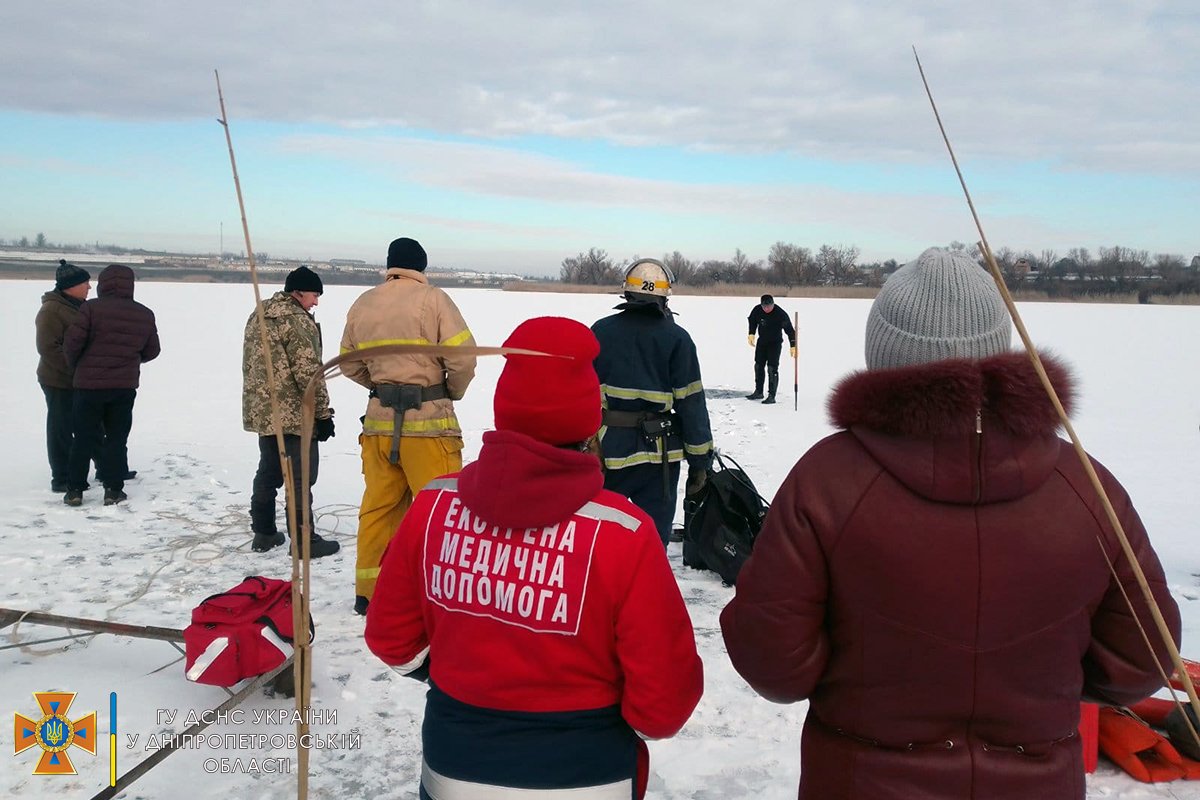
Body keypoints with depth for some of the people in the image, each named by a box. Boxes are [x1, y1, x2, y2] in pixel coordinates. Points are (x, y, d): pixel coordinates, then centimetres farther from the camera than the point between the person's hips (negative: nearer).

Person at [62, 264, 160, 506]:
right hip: (125, 386, 2)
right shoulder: (145, 315, 2)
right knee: (117, 438, 10)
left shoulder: (91, 308, -11)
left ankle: (75, 489, 12)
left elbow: (72, 342, -12)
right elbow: (151, 351, 9)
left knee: (83, 438, 8)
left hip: (89, 384, -2)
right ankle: (113, 490, 10)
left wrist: (75, 366, 8)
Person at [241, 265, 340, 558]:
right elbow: (308, 372, -19)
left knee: (268, 473, 17)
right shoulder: (296, 320, -16)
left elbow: (252, 365, 18)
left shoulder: (257, 316, 13)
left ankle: (263, 533, 24)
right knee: (300, 478, -2)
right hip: (295, 414, -9)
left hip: (262, 412, 9)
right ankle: (303, 540, 2)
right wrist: (323, 413, -12)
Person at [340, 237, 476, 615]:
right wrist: (453, 392, 5)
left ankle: (368, 591, 24)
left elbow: (350, 364, 14)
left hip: (380, 418, 6)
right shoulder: (433, 299, -7)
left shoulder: (362, 304, 8)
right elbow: (462, 357, -13)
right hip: (428, 419, -5)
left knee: (378, 506, 14)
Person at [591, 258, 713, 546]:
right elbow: (691, 403, -6)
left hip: (605, 449, 2)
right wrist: (700, 460, 0)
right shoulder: (676, 338, -5)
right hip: (657, 452, -2)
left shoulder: (600, 331, 2)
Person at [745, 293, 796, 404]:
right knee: (758, 366, 12)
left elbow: (789, 330, -22)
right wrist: (751, 334, -2)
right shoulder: (757, 310, -13)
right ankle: (758, 392, 26)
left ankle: (771, 396, -7)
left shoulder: (780, 314, -25)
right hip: (762, 341, 5)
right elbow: (752, 321, 8)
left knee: (772, 369, -11)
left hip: (775, 343, -5)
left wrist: (793, 346, -27)